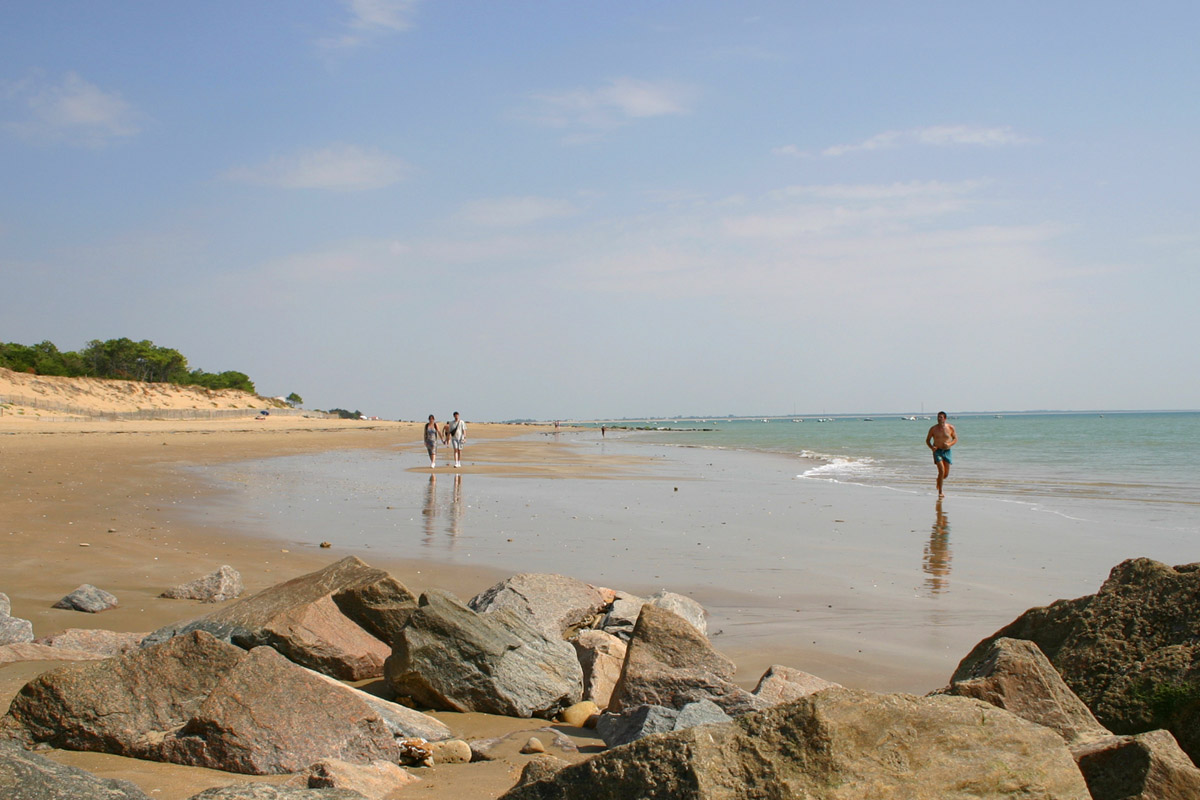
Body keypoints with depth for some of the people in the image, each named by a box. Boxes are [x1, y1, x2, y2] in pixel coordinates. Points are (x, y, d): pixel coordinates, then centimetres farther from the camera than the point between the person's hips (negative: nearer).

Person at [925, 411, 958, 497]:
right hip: (937, 451, -2)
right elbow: (927, 440, 4)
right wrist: (931, 447, -15)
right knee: (941, 471, -16)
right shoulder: (933, 429, -5)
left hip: (947, 451, 2)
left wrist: (949, 444, -14)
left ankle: (939, 480, 41)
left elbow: (956, 439, 6)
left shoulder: (951, 428, -3)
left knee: (946, 473, 5)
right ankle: (940, 492, -7)